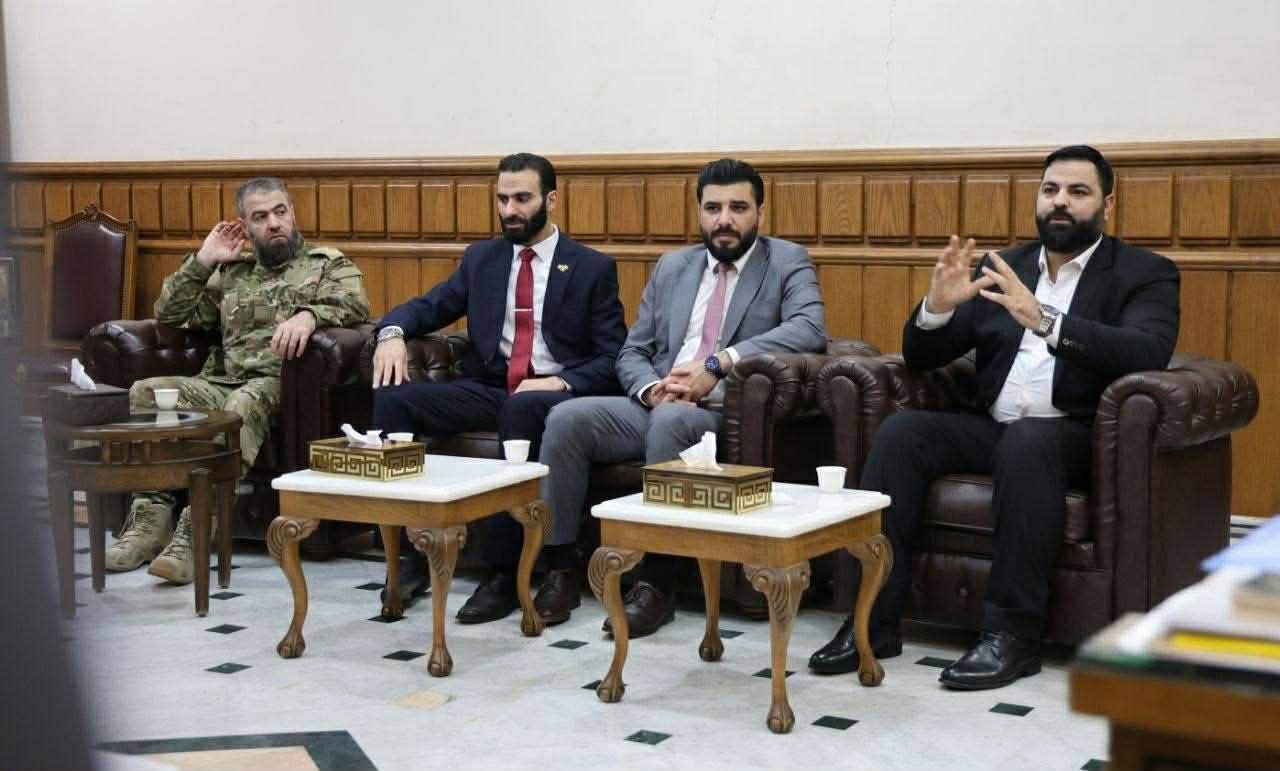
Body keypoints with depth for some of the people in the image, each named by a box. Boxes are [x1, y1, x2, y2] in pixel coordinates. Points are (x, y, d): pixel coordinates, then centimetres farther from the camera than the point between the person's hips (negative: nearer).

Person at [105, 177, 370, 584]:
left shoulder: (328, 263, 15)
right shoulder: (232, 273, 26)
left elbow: (354, 305, -6)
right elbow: (169, 316, 23)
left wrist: (309, 314, -26)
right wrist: (203, 260, 14)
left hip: (278, 385, -5)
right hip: (220, 384, 5)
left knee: (245, 403, -39)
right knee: (147, 391, -21)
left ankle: (195, 531, -41)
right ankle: (151, 521, -23)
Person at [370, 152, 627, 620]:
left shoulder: (593, 268, 5)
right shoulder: (481, 259, 16)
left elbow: (612, 357, 0)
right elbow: (429, 306, 11)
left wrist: (561, 382, -19)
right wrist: (393, 332, -13)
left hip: (554, 395, -4)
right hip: (487, 389, 4)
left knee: (522, 408, -40)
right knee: (393, 396, -22)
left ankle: (504, 573, -34)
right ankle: (411, 553, -19)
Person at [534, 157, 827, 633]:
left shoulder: (787, 262, 4)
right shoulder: (673, 266, 17)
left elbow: (810, 328, -15)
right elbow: (631, 353, 16)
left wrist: (719, 363, -22)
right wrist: (652, 390, -9)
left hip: (724, 416, -5)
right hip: (655, 407, 5)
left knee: (670, 422, -36)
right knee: (566, 419, -19)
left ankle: (655, 585, -29)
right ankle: (556, 569, -12)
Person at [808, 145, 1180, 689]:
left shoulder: (1145, 274, 4)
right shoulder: (1000, 270, 16)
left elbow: (1148, 353, -18)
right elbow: (920, 357, 13)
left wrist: (1043, 320, -28)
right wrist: (938, 306, -10)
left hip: (1072, 434, -4)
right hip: (991, 427, 4)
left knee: (1026, 442, -36)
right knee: (900, 431, -22)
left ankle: (1013, 632, -29)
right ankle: (874, 618, -21)